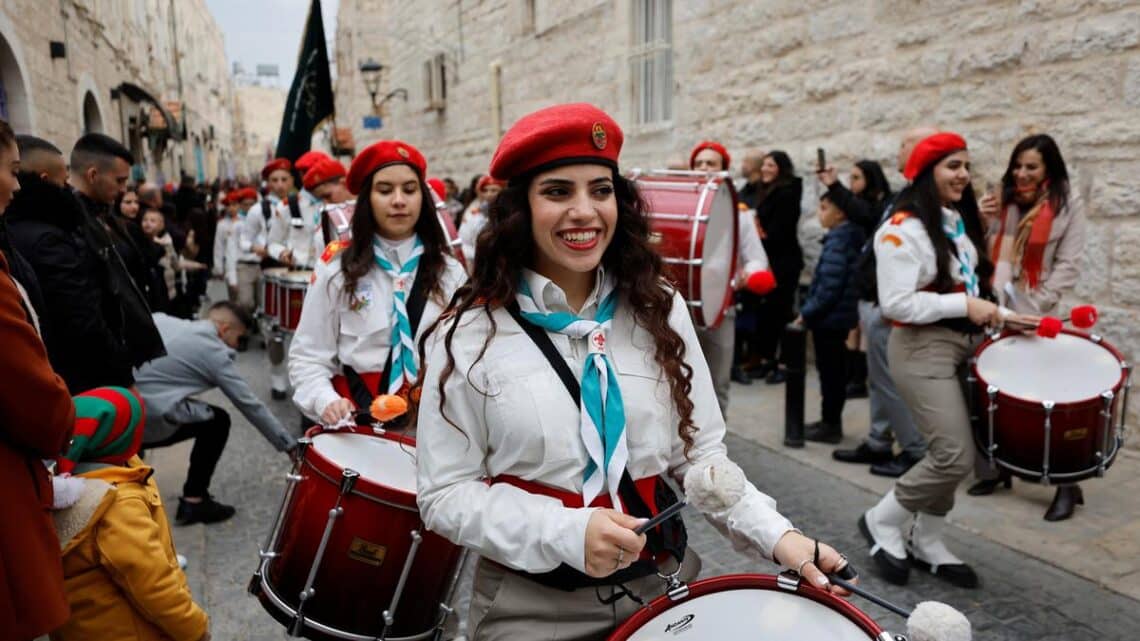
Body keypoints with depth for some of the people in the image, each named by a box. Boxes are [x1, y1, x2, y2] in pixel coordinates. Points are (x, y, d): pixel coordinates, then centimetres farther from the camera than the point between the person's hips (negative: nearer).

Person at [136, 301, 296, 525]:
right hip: (147, 421, -6)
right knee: (217, 421, 13)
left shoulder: (161, 319, 15)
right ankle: (192, 502, 15)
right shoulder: (215, 353, -1)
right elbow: (251, 405, 3)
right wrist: (290, 446, 12)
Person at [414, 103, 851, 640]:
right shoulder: (471, 333, -12)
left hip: (664, 581, 3)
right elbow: (445, 495, -10)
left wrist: (775, 534, -12)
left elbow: (700, 455, 2)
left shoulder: (659, 310, -1)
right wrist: (566, 534, -22)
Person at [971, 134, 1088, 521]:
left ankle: (1066, 484, 8)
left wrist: (1034, 307, -15)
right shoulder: (1003, 202, 13)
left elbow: (1068, 266, -5)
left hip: (1036, 317, -4)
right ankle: (994, 469, 19)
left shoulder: (1069, 206, 2)